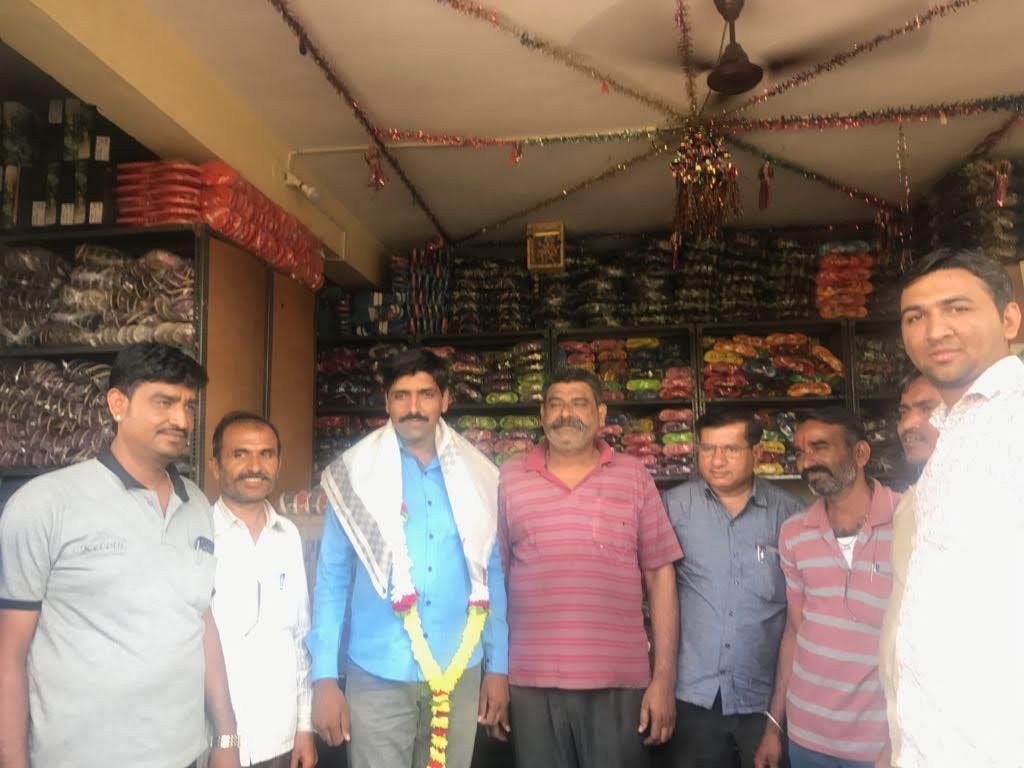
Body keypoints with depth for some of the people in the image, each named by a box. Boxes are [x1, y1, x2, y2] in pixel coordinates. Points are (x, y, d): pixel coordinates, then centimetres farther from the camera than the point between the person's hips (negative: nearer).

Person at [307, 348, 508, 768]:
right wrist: (324, 678, -5)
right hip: (378, 676, -2)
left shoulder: (477, 477, 1)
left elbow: (492, 577, 7)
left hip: (459, 676, 2)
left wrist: (499, 668, 6)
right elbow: (331, 581, -1)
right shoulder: (358, 475, -4)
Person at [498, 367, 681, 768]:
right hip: (531, 684, 1)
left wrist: (664, 678, -1)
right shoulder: (509, 478, 4)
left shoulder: (634, 477, 4)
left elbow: (660, 577, 3)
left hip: (620, 684, 0)